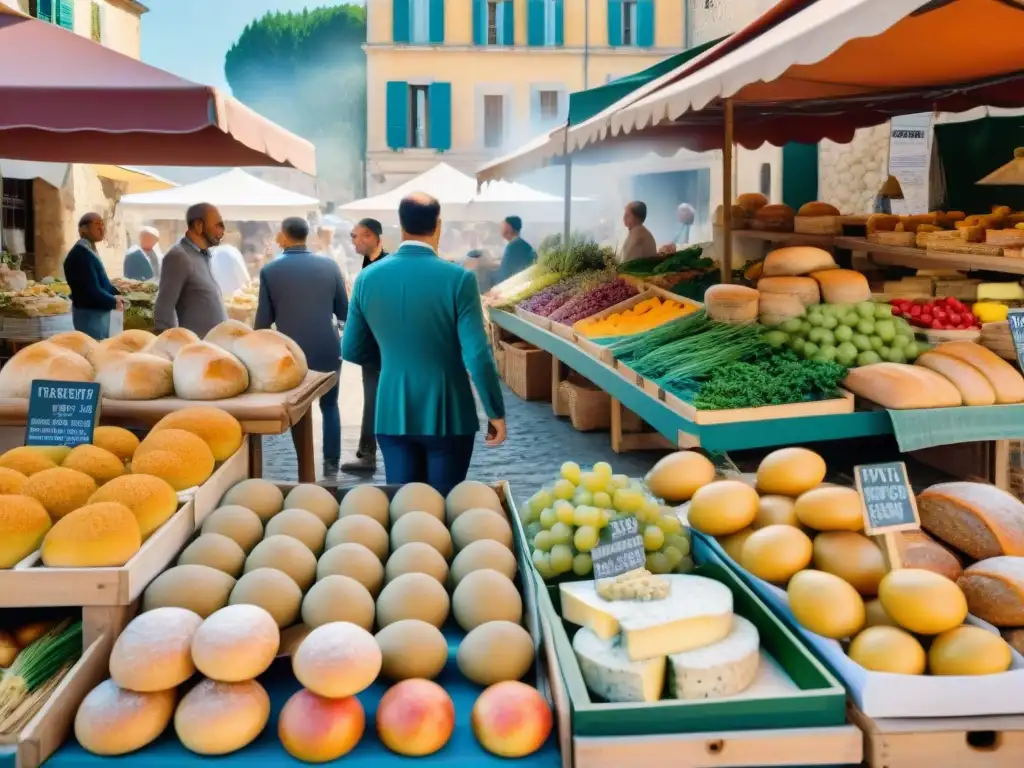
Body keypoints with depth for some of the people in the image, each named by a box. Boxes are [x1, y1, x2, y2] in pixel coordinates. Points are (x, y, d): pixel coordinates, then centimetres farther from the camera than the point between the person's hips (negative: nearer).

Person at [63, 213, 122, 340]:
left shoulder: (88, 251, 13)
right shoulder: (81, 254, -20)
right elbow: (92, 290, -25)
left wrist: (115, 294, 4)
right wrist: (113, 302, -12)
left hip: (97, 312, 10)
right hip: (89, 314, -10)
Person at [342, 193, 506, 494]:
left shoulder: (368, 278, -2)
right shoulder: (458, 278, -14)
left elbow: (352, 350, 6)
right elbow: (477, 355, -15)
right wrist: (496, 412, -5)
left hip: (392, 415, 3)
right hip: (448, 414, -3)